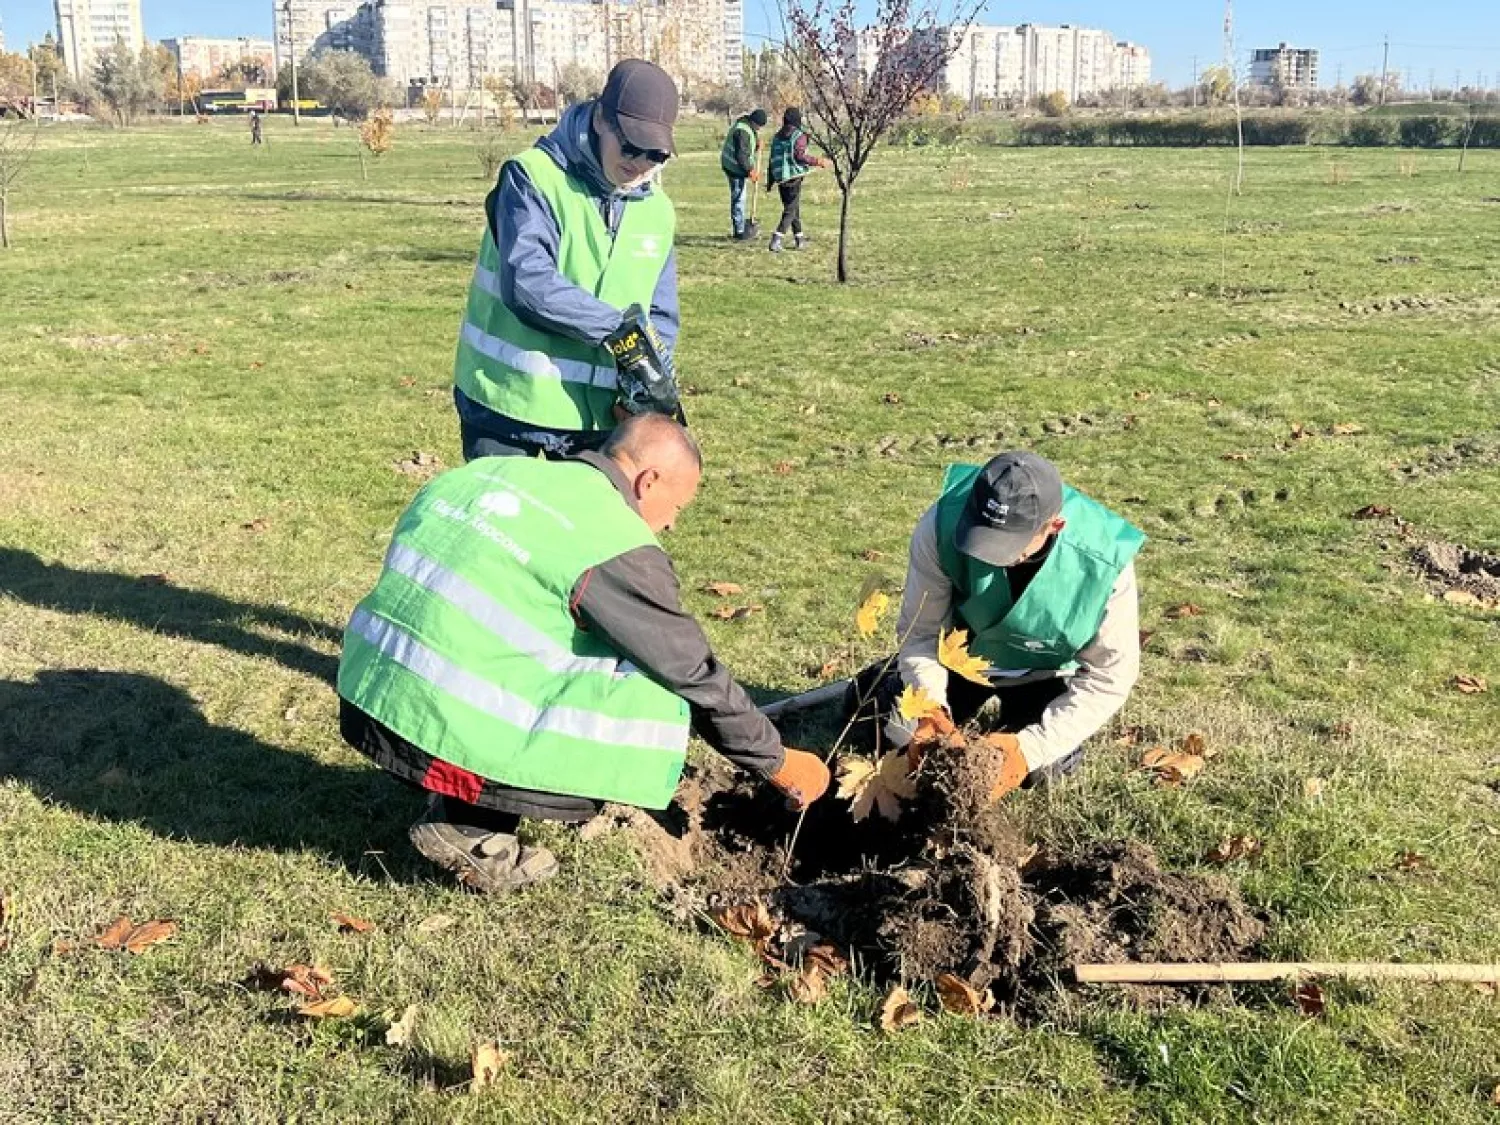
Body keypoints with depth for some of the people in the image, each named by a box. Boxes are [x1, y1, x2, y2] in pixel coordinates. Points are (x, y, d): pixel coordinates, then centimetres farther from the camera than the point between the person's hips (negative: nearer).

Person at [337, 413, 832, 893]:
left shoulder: (487, 470, 13)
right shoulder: (619, 546, -9)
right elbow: (695, 674, -3)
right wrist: (777, 762, 11)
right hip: (445, 738, -8)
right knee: (656, 706, 1)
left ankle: (456, 808, 14)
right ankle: (472, 829, 2)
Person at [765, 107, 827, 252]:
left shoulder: (777, 136, 13)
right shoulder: (799, 136, -8)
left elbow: (772, 159, 14)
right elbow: (800, 156, -19)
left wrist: (770, 181, 18)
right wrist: (818, 161, -11)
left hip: (780, 178, 7)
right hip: (794, 177, -7)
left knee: (794, 208, 20)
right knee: (790, 210, -5)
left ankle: (799, 239, 26)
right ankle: (776, 240, -18)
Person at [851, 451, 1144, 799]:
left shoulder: (1104, 561, -37)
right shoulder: (943, 523, -34)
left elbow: (1110, 677, -25)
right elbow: (921, 629, -20)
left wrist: (1032, 745, -33)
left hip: (1041, 672, -1)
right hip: (962, 652, 1)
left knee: (1044, 769, -16)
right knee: (901, 732, -4)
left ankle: (1007, 702, 18)